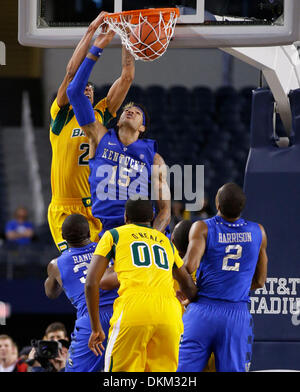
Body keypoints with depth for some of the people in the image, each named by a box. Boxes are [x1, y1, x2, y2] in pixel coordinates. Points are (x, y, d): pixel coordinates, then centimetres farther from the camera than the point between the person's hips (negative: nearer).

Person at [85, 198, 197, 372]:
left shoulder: (114, 235, 17)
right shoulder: (166, 242, 28)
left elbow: (91, 283, 8)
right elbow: (191, 289, 33)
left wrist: (96, 328, 12)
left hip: (132, 313, -3)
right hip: (169, 315, 3)